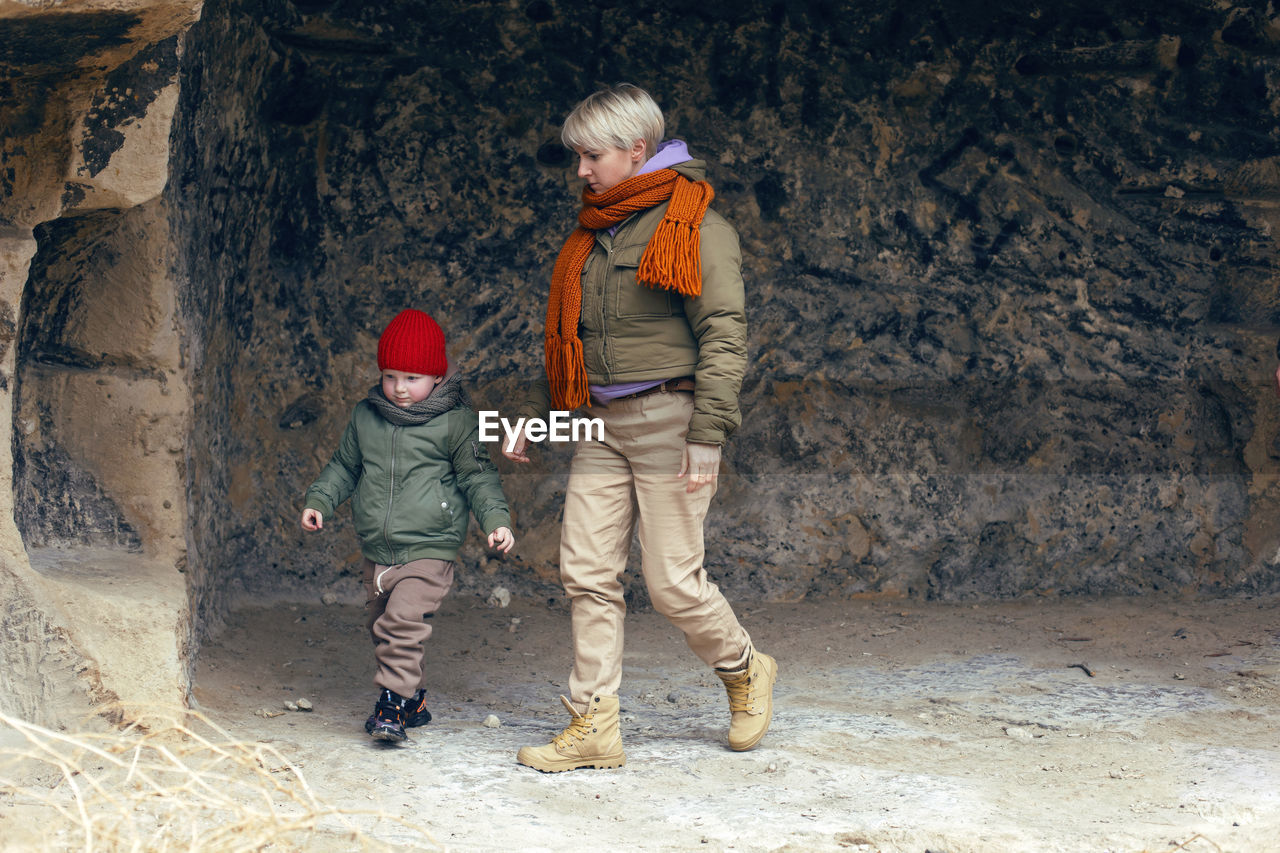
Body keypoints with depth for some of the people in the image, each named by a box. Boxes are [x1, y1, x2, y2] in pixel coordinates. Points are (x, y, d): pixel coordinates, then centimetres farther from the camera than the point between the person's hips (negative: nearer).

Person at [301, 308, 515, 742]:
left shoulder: (455, 421, -5)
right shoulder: (365, 416, 8)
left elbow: (478, 476, 0)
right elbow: (344, 466, 19)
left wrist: (496, 520, -11)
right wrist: (319, 500, 7)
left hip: (429, 550, -6)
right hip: (376, 552, 6)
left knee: (402, 624, -21)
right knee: (382, 628, 13)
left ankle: (394, 702, -16)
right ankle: (415, 700, 27)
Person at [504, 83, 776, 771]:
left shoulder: (694, 226, -7)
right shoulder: (592, 234, 17)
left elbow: (723, 335, -14)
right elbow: (566, 337, 25)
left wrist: (707, 436, -20)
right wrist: (533, 416, 21)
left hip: (667, 419, -7)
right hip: (603, 424, 7)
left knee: (673, 583, -4)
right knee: (586, 574, 0)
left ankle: (746, 671, 23)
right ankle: (593, 727, 5)